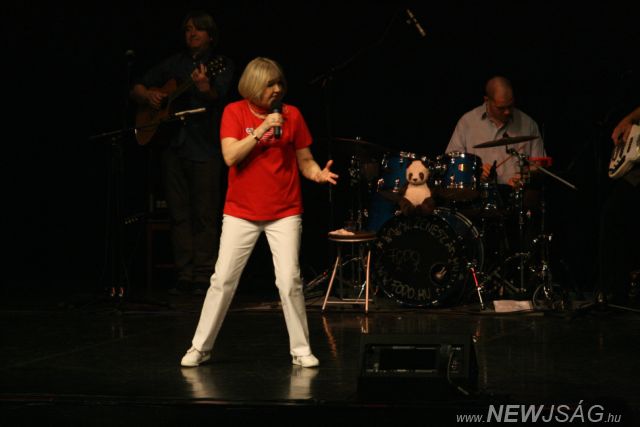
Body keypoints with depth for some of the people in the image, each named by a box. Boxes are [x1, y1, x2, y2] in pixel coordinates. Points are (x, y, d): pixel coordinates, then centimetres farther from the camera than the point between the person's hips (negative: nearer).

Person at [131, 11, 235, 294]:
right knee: (178, 214, 4)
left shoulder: (222, 65, 3)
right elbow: (136, 90, 21)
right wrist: (148, 95, -2)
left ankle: (204, 277, -4)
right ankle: (184, 276, 7)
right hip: (173, 146, 4)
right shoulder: (173, 64, 16)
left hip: (205, 148, -4)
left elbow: (216, 96, -17)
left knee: (206, 215, -6)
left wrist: (204, 87, -40)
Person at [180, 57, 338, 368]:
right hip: (241, 213, 0)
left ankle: (301, 350, 4)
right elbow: (230, 156, -13)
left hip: (284, 213, 0)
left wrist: (319, 174, -16)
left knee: (289, 281, -8)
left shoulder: (292, 115, 1)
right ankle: (200, 348, 12)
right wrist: (261, 130, -20)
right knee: (223, 280, 1)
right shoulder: (234, 112, -2)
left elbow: (304, 161, 5)